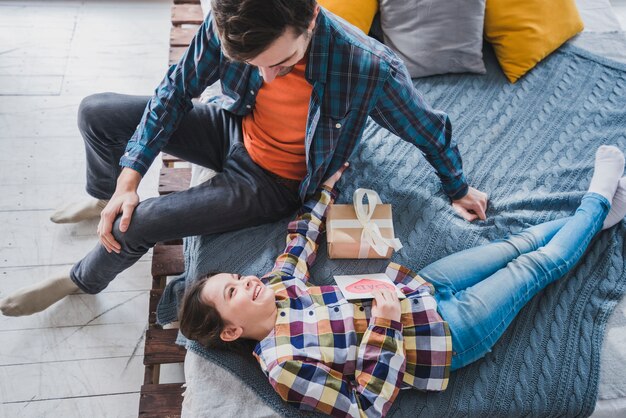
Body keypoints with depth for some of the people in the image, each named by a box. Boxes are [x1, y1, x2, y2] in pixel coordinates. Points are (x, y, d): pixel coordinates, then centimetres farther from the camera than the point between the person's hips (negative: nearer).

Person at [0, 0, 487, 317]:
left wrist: (459, 188, 1)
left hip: (272, 182, -4)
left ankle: (81, 280, 20)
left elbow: (430, 129, -17)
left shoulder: (370, 68, -37)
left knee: (136, 225, -17)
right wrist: (128, 181, -16)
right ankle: (105, 198, 36)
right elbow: (176, 90, -11)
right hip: (234, 129, 5)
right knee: (95, 113, 2)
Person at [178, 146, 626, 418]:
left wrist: (329, 179, 18)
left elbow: (302, 237, 11)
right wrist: (382, 329, -34)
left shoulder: (277, 285, -6)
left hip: (418, 289, 6)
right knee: (540, 263, 6)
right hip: (446, 333, -6)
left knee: (517, 245, 14)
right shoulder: (283, 366, -26)